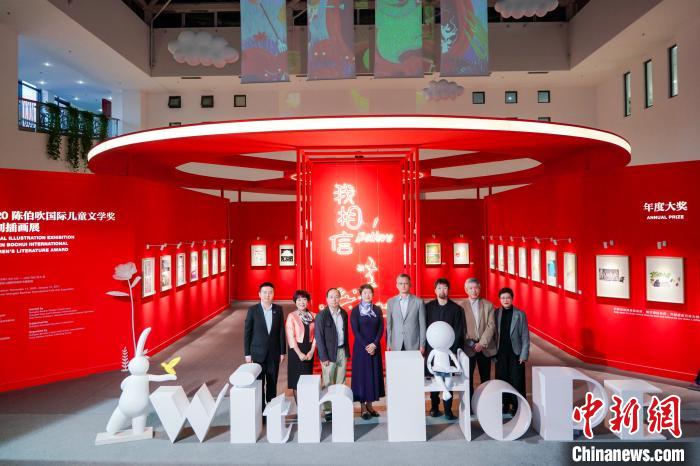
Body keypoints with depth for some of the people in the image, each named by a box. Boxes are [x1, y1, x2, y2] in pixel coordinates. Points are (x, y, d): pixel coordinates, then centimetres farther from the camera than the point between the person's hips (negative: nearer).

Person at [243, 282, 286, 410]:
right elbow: (247, 332, -3)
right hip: (258, 352, -2)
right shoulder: (252, 310, -6)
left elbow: (281, 331, 2)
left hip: (274, 352, 2)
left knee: (272, 382, 10)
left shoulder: (278, 309, 0)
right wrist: (247, 353, -5)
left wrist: (283, 351, 2)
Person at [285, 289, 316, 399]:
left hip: (309, 350, 3)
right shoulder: (291, 316, -7)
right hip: (296, 349, -3)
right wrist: (299, 353, -14)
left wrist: (312, 351, -7)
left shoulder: (313, 316, 2)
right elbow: (290, 336, -11)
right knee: (297, 377, 2)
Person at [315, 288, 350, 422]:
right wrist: (324, 357, -13)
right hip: (329, 352, -5)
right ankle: (327, 411, 13)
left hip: (342, 351, 5)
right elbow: (319, 337, -11)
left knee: (341, 383, 10)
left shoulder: (344, 313, 6)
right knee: (328, 384, 3)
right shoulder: (321, 315, -10)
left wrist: (347, 351, 11)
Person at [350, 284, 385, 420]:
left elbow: (381, 328, 2)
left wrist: (374, 344, -11)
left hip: (375, 347, 4)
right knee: (362, 374, 0)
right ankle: (363, 407, 10)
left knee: (374, 374, 7)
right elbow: (355, 330, -9)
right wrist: (366, 346, -14)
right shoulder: (355, 310, -4)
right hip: (361, 347, -3)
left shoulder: (377, 310, 6)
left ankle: (370, 405, 19)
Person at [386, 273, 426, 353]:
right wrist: (388, 344, 3)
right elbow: (389, 324, 7)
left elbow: (422, 325, 1)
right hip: (396, 345, 1)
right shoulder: (391, 302, 5)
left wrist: (422, 345, -1)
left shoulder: (419, 302, -1)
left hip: (414, 345, -1)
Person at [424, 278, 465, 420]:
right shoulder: (428, 307, 6)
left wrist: (452, 348, -5)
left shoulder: (456, 308, 4)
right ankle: (434, 407, 17)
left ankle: (448, 410, 8)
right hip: (432, 349, 1)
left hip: (449, 350, -1)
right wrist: (426, 346, -3)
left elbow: (459, 331, 3)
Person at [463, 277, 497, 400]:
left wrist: (482, 343, -11)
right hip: (468, 347, -1)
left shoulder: (488, 305, 4)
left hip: (485, 347, 2)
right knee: (468, 378, 1)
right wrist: (470, 344, -11)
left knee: (485, 378, 8)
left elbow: (491, 325, -3)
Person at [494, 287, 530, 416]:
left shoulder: (520, 314, -3)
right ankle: (505, 405, 21)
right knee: (502, 380, 7)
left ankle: (516, 406, 16)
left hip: (515, 353, -2)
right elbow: (493, 333, 2)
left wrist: (524, 355, -7)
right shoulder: (496, 313, 0)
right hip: (500, 353, 2)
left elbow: (525, 336, -2)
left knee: (517, 381, 3)